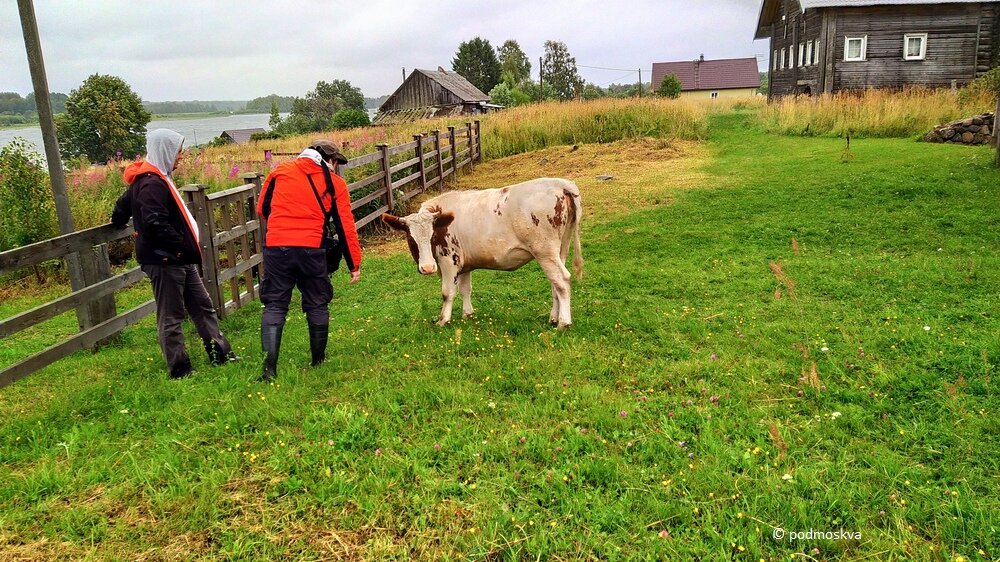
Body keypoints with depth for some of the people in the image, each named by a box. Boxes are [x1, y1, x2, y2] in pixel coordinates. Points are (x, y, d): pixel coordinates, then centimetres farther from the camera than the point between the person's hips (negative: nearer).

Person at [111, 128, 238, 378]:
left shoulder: (156, 179, 15)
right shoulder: (152, 184, -18)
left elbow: (123, 206, 28)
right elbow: (156, 224, -27)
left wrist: (119, 221, 46)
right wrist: (183, 245, -20)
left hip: (179, 260, 10)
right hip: (164, 261, -10)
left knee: (203, 306, 14)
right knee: (170, 317, 0)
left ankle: (221, 354, 21)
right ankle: (180, 370, 8)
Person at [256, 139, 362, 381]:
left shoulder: (280, 171, 12)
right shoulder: (334, 183, 8)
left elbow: (262, 208, 21)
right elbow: (346, 226, 7)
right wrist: (354, 264, 13)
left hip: (276, 247, 1)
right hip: (312, 250, -1)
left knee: (274, 305, 7)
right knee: (317, 304, 15)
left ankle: (269, 366, -2)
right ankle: (319, 361, 26)